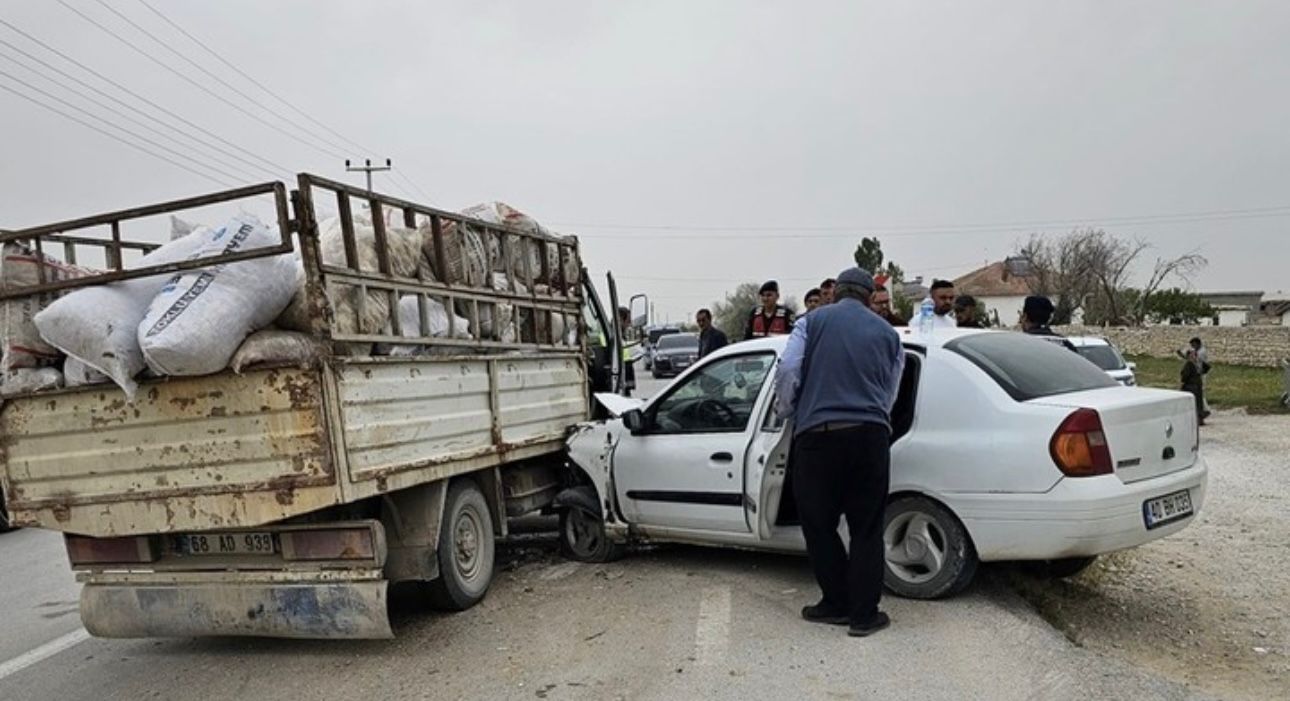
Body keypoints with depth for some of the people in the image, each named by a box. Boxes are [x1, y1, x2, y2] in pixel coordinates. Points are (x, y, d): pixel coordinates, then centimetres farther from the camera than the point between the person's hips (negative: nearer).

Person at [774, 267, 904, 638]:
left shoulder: (812, 321, 8)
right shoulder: (887, 333, 16)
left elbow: (787, 370, -4)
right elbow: (890, 394, 20)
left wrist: (785, 412, 11)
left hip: (817, 435, -2)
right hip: (870, 435, 2)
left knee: (818, 525, 12)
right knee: (866, 529, 11)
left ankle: (837, 604, 21)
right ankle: (864, 614, 15)